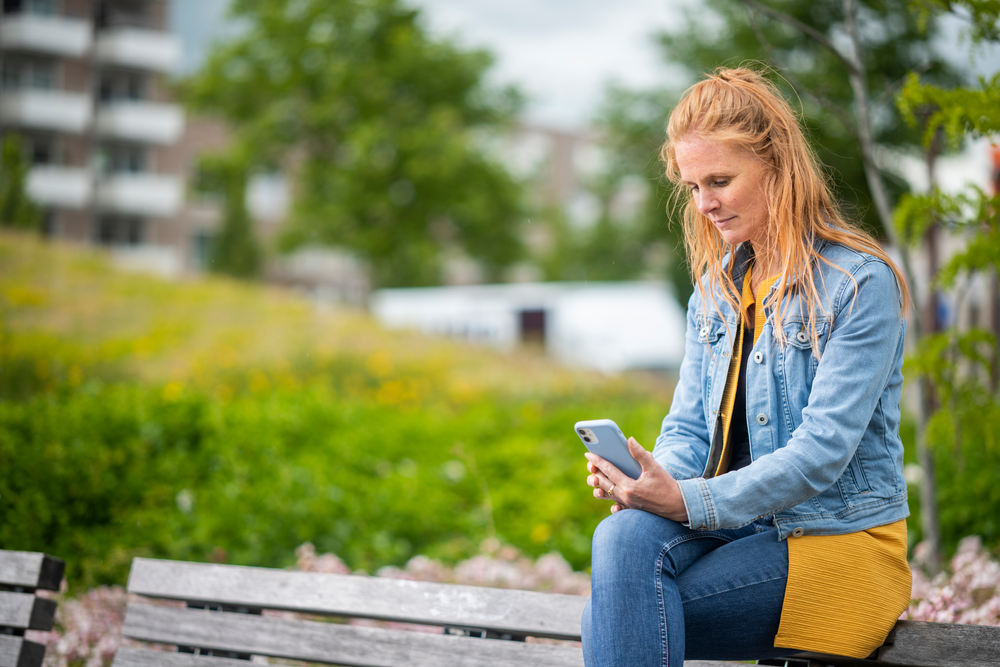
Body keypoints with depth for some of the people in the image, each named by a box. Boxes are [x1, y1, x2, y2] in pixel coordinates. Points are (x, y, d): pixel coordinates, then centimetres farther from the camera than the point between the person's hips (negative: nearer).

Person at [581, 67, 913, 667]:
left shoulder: (861, 283, -10)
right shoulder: (718, 285, 13)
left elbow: (822, 450, -18)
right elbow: (690, 426, 12)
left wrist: (692, 501, -27)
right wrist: (655, 478, -12)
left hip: (839, 541, -6)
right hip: (739, 524, 6)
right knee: (625, 535, -29)